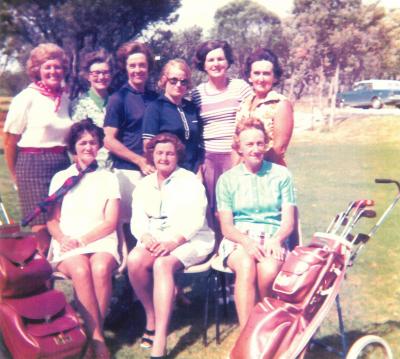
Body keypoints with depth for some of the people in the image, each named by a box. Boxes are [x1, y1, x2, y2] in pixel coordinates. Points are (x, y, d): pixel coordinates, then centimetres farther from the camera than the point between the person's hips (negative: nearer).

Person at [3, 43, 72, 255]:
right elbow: (10, 142, -1)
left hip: (62, 164, 5)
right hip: (33, 165, -5)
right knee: (42, 227, -4)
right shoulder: (26, 98, -4)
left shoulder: (64, 98, 11)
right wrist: (16, 177, 5)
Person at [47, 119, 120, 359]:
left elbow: (111, 222, 4)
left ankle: (95, 334, -21)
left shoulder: (109, 178, 14)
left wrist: (82, 240, -10)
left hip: (101, 242, 0)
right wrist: (63, 239, -11)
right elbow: (52, 221, 11)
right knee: (81, 270, -33)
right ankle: (97, 337, -26)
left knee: (100, 268, -34)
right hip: (67, 246, 1)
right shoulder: (61, 178, 17)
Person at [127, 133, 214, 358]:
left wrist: (172, 242, -25)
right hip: (155, 240, 4)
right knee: (134, 260, -29)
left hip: (189, 241, -4)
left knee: (163, 264, -35)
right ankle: (152, 317, -7)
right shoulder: (144, 184, 18)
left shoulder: (190, 181, 2)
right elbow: (137, 219, 8)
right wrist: (146, 237, -15)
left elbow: (193, 220, -10)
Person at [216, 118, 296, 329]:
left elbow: (289, 221, 5)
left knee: (269, 270, -33)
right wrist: (246, 241, -18)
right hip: (238, 239, 0)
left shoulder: (281, 175, 10)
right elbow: (226, 226, 3)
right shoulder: (227, 179, 10)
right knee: (246, 266, -35)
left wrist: (275, 240, -17)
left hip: (272, 238, 0)